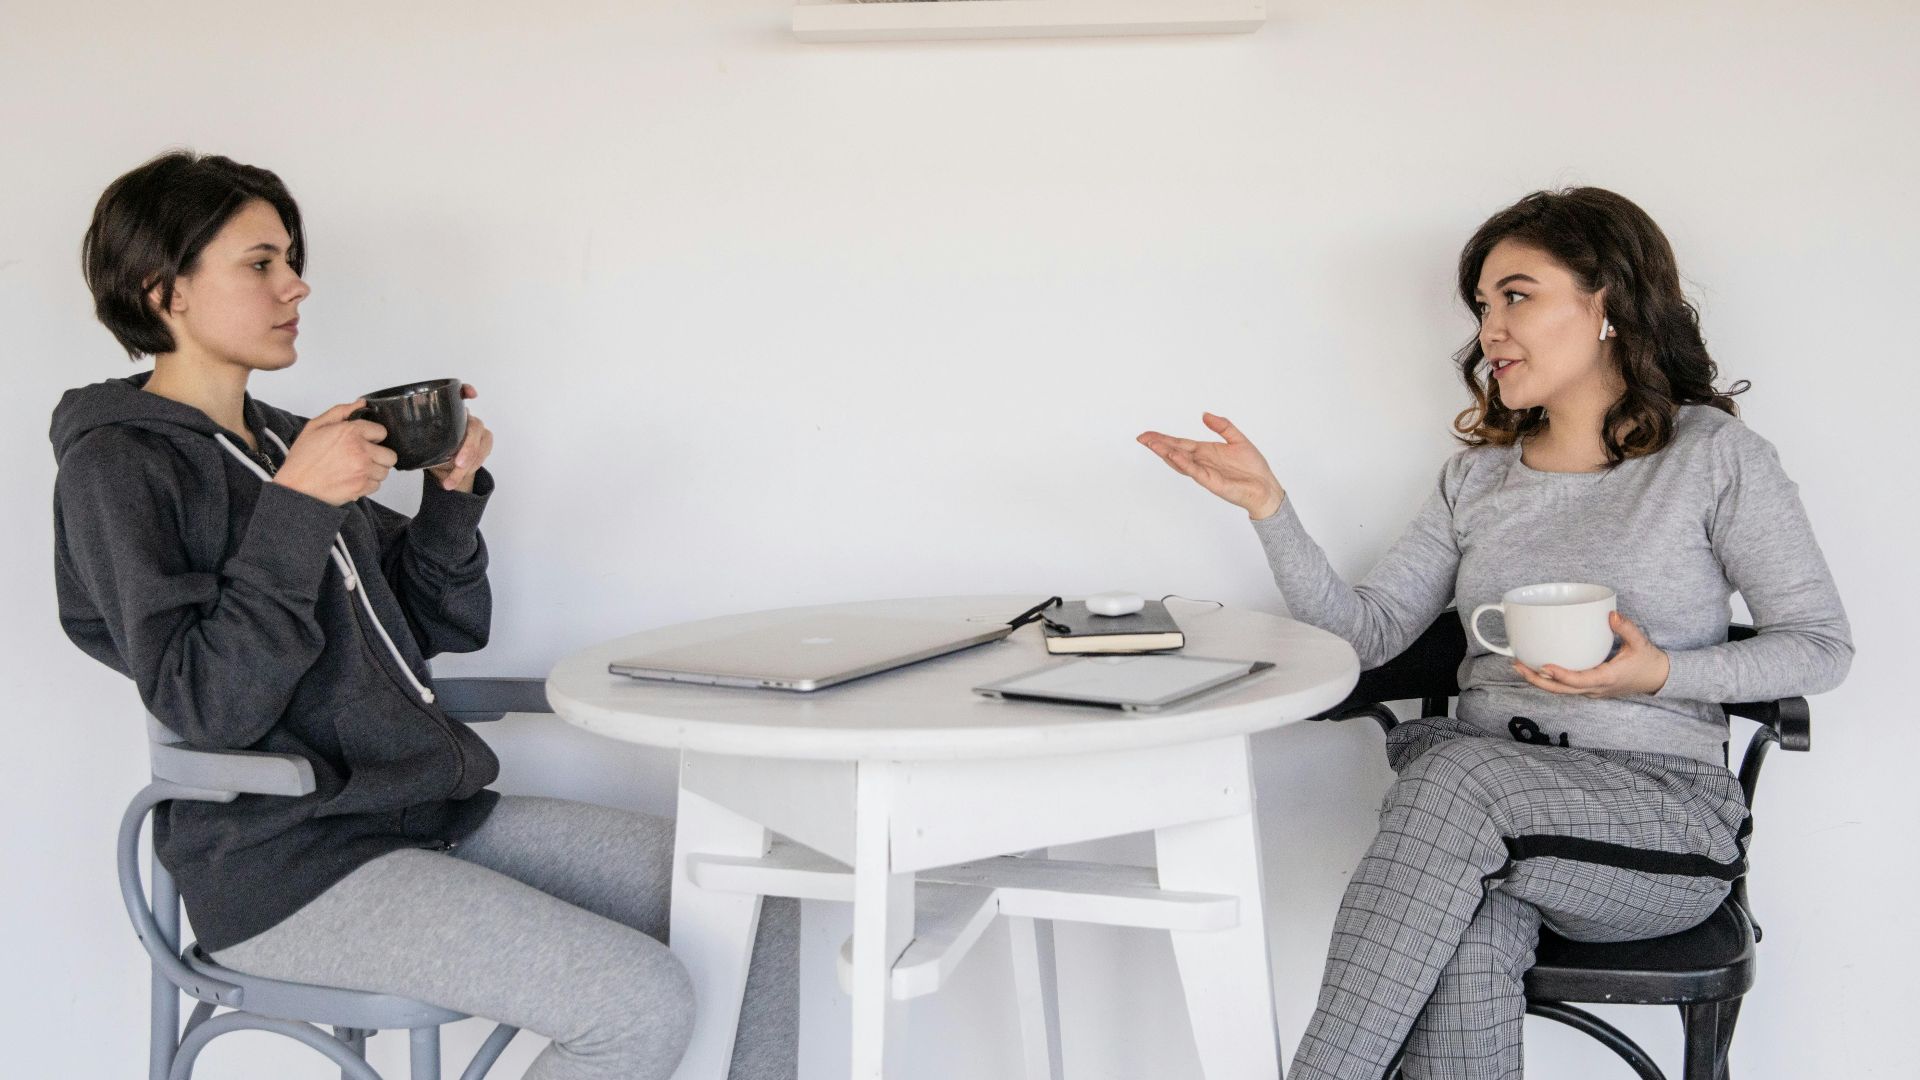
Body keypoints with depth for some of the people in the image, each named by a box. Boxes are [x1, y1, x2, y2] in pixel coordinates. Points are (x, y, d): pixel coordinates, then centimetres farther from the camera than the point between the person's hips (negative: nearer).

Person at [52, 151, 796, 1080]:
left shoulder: (285, 442, 17)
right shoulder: (117, 466, -6)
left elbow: (440, 629, 18)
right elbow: (207, 706, -18)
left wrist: (453, 493, 2)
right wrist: (296, 510, -22)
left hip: (438, 815, 8)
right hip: (288, 869, -8)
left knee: (764, 908, -3)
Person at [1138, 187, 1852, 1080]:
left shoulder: (1710, 453, 3)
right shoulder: (1478, 478, 16)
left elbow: (1822, 647, 3)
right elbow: (1366, 630, 8)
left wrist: (1660, 675, -14)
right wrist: (1267, 505, -3)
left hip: (1661, 815, -3)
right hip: (1488, 806, 3)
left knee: (1458, 772, -34)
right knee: (1466, 941, -33)